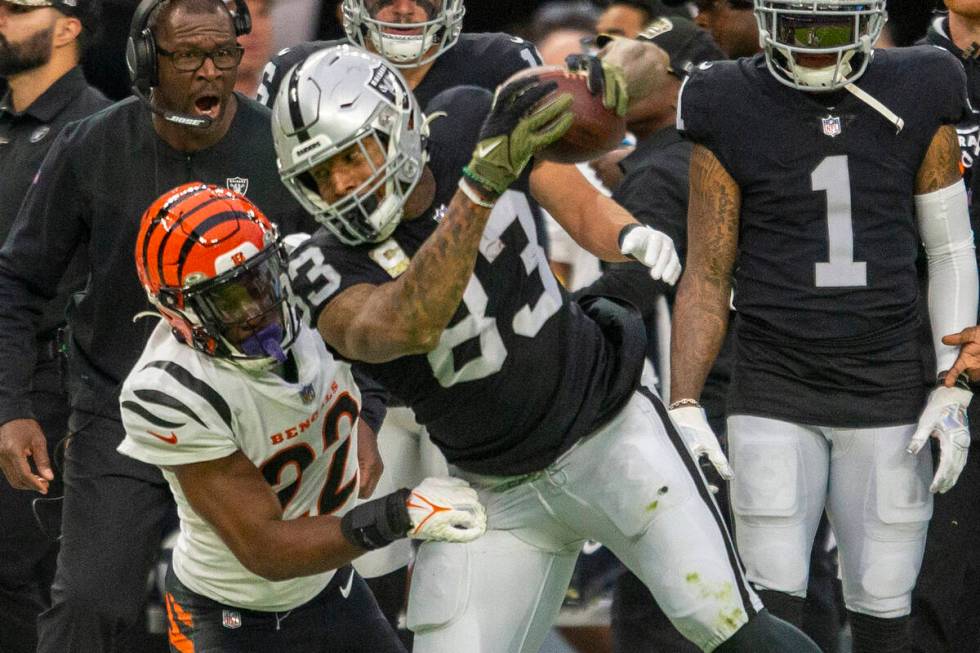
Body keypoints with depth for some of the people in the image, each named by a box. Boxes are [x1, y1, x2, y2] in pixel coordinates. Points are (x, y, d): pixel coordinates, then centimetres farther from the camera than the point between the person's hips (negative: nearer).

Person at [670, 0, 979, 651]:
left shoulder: (914, 99, -1)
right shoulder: (731, 114, -5)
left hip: (887, 401, 1)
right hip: (774, 397, -1)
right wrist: (683, 411, -10)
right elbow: (706, 279, -1)